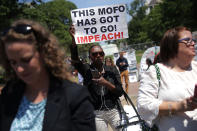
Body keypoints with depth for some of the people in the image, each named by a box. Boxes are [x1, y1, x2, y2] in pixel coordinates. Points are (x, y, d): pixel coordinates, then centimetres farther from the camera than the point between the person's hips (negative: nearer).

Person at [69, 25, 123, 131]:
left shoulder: (112, 70, 3)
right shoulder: (86, 70, -2)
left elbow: (120, 92, -1)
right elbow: (75, 60, -21)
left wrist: (106, 83, -18)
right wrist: (74, 39, -36)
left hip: (113, 111, 2)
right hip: (97, 114, -1)